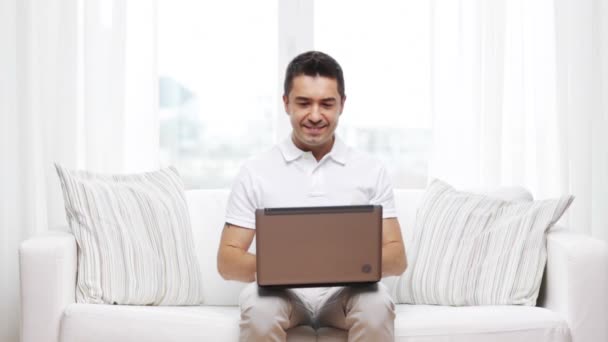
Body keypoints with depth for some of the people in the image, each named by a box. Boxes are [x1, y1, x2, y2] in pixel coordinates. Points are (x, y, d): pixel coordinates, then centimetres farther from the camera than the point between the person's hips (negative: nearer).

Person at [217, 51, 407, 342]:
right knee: (258, 307, -34)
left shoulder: (371, 170, 5)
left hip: (346, 292, 1)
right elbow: (227, 261, -1)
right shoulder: (255, 172, 2)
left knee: (376, 305, -32)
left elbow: (397, 257, 2)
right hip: (282, 291, 0)